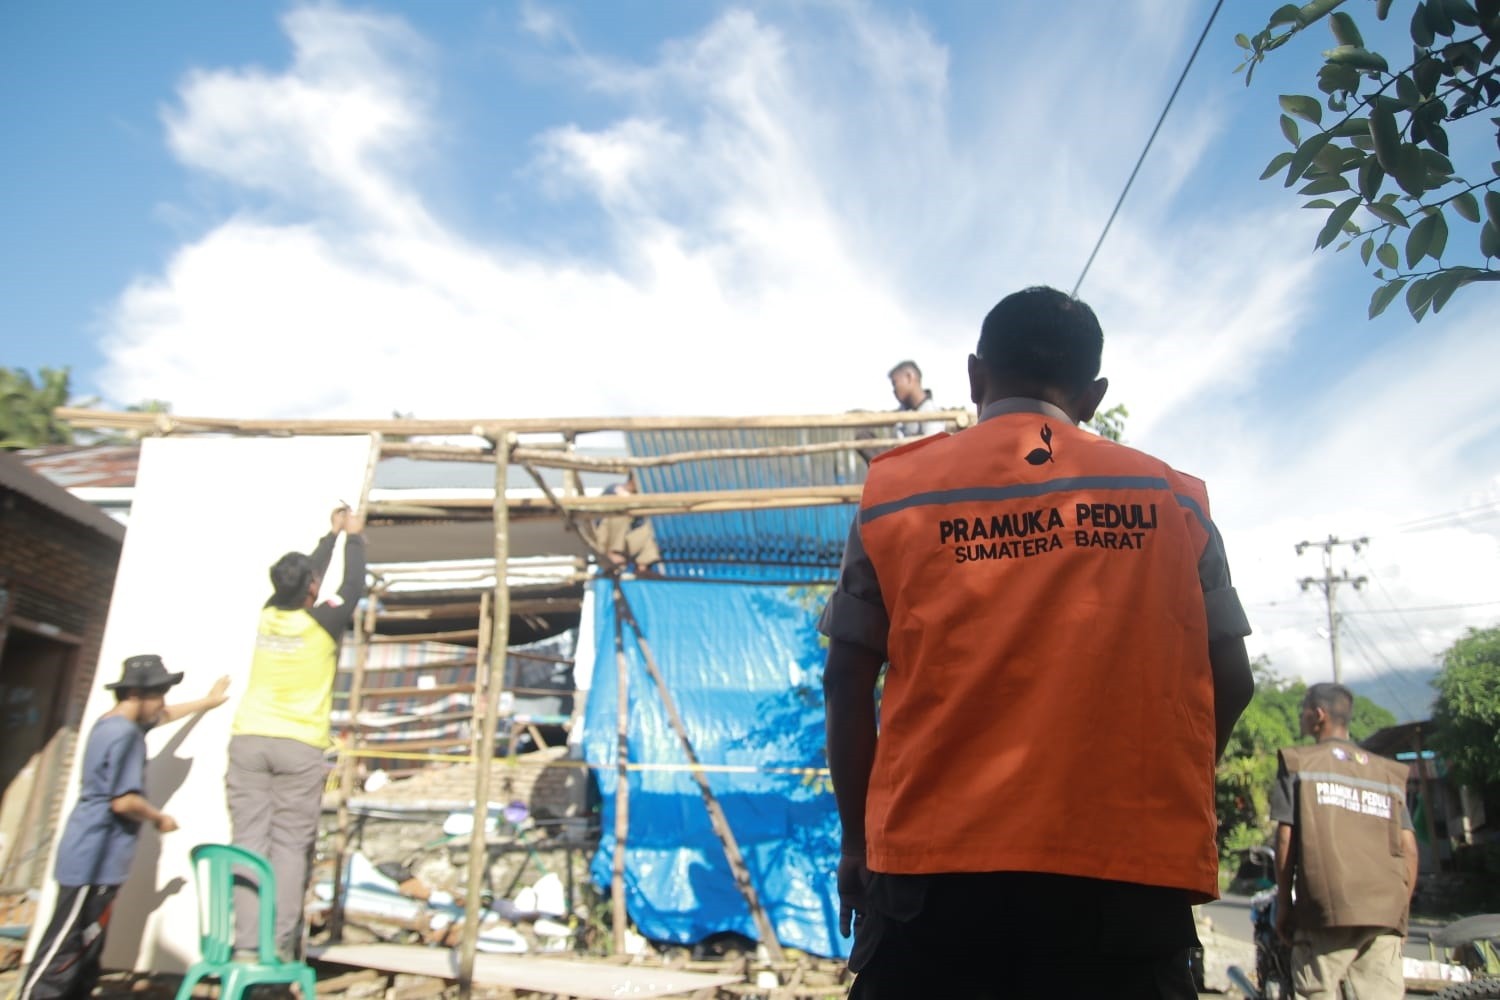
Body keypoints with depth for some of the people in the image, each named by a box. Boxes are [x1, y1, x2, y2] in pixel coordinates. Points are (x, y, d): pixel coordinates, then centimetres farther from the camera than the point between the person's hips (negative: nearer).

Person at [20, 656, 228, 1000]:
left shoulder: (113, 722, 12)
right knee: (64, 949, -6)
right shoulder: (125, 734, -19)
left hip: (96, 858, 10)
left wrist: (207, 701, 44)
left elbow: (164, 716, 33)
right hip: (94, 860, -10)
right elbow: (123, 801, -24)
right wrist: (160, 818, -6)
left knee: (86, 950, 15)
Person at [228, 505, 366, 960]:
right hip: (299, 745, -4)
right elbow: (353, 587, 12)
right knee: (290, 846, 0)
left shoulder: (269, 614, 8)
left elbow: (304, 574, 24)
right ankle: (278, 946, -5)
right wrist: (354, 537, 24)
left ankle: (246, 944, -5)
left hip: (248, 740, 4)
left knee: (249, 841, 0)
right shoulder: (322, 622, -4)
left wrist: (331, 535, 37)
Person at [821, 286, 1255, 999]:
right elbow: (1228, 684, 9)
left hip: (933, 864, 0)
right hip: (1131, 868, 1)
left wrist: (856, 839, 12)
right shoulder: (1170, 497, 8)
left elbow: (847, 683, 2)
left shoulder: (895, 488, 4)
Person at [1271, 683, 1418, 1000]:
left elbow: (1286, 838, -2)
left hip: (1328, 908, -4)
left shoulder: (1298, 763, 3)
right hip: (1387, 913, 4)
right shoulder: (1389, 773, 15)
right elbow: (1409, 848, 10)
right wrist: (1401, 908, 18)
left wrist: (1283, 903, 4)